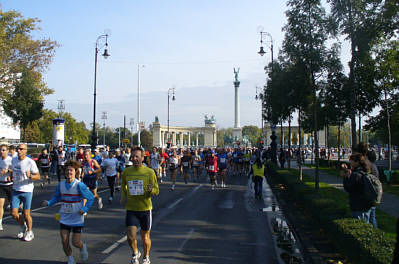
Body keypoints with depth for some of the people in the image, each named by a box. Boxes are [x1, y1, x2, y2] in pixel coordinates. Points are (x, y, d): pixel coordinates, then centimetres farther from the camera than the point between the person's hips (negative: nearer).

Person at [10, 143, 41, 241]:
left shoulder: (30, 162, -13)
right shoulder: (13, 160, 5)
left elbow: (38, 177, -11)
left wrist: (30, 176, -30)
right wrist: (12, 177, 8)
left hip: (27, 191, -5)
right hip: (15, 190, 5)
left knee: (26, 214, 2)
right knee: (14, 213, 2)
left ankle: (29, 232, 25)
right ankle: (23, 227, 31)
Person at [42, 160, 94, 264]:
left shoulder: (79, 185, -16)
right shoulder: (61, 185, -2)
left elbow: (91, 197, -10)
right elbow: (56, 197, 12)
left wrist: (85, 209, -20)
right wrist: (48, 202, -6)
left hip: (77, 218, -4)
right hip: (64, 217, 4)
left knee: (76, 242, 0)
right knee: (64, 241, 1)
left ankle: (82, 247, 37)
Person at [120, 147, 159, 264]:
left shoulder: (149, 172, -7)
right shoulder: (126, 172, 1)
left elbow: (157, 191, -2)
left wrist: (151, 190, -24)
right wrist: (123, 196, 6)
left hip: (145, 209, -1)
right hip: (131, 209, 1)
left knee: (145, 236, 11)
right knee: (130, 236, -8)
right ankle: (135, 253, 24)